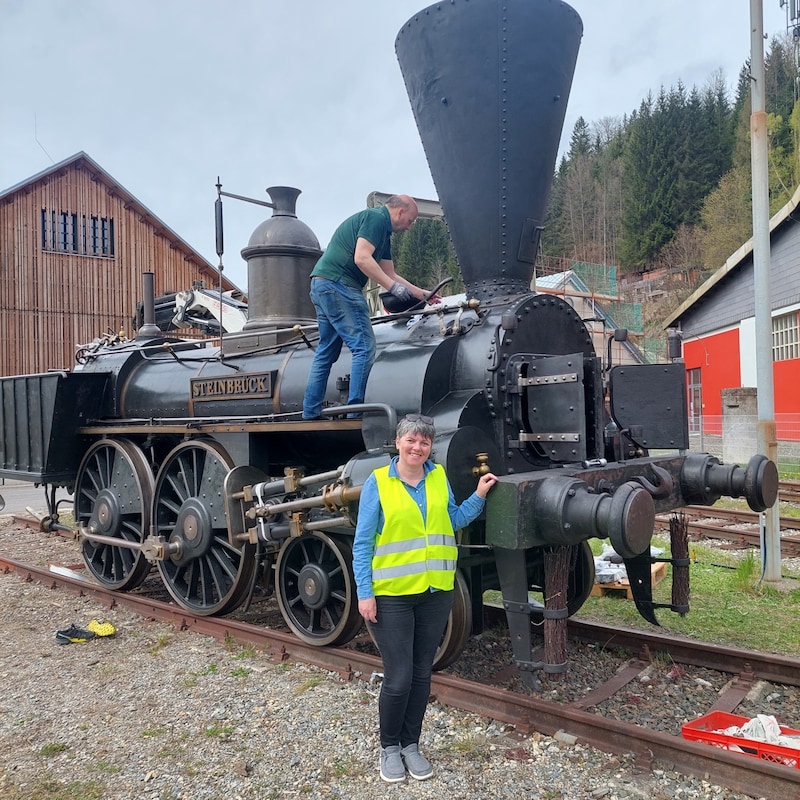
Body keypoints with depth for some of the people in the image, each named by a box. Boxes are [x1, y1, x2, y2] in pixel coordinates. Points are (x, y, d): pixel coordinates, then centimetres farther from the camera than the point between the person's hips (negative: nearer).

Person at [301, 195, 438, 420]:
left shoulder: (384, 233, 24)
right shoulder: (376, 218, -5)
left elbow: (390, 274, 28)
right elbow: (361, 258, -18)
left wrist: (421, 294, 28)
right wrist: (393, 287, -16)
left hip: (322, 284, 11)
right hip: (337, 283, -11)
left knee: (326, 351, 14)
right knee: (364, 348, -9)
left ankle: (310, 412, 17)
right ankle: (355, 411, -10)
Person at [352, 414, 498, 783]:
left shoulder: (439, 476, 4)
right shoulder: (377, 482, -8)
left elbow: (453, 520, 13)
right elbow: (362, 544, -7)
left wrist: (479, 495, 2)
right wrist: (364, 593, -11)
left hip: (436, 592, 4)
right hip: (392, 594, -4)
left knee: (422, 673, 14)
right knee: (398, 678, 1)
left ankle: (411, 745, 31)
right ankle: (389, 747, 24)